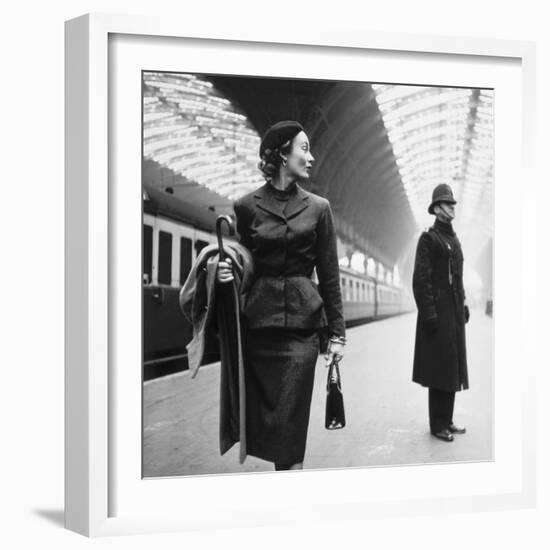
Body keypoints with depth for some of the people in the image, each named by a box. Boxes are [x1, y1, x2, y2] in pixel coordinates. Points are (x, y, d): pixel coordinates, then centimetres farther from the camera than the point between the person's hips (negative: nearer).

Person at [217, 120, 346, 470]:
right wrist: (227, 271, -10)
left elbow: (329, 275, 6)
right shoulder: (247, 206, 4)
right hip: (257, 320, 1)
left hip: (302, 323, -1)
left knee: (289, 420, -5)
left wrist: (336, 332, 3)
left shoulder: (318, 208, 6)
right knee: (261, 413, 4)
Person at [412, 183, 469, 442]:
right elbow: (420, 279, -14)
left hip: (454, 311, 8)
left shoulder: (454, 239, 16)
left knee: (452, 366, 11)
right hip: (438, 311, -8)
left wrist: (464, 305, 15)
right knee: (439, 366, -4)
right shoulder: (428, 238, -8)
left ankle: (447, 419, 20)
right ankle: (438, 424, 4)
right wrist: (428, 313, -18)